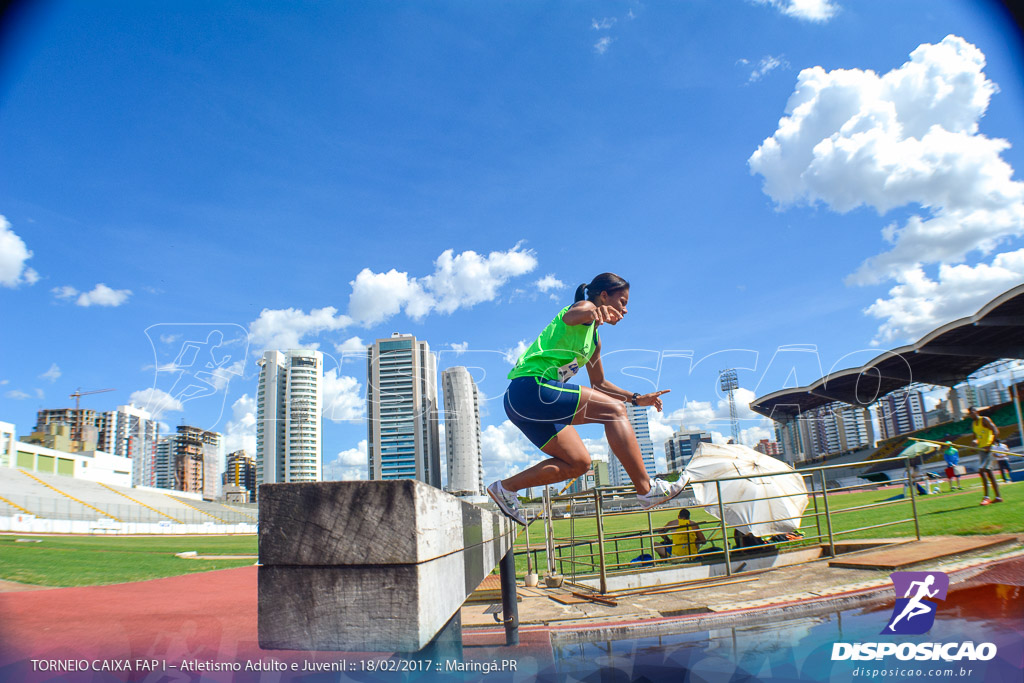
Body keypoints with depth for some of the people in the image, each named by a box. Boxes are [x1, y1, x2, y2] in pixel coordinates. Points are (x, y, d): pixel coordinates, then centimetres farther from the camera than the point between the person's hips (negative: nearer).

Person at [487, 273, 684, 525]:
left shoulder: (595, 339, 24)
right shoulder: (584, 308, -3)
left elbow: (599, 383, 34)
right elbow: (574, 314, -30)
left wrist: (636, 398, 27)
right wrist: (593, 312, -53)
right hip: (531, 387, -10)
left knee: (578, 463, 11)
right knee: (613, 409, -16)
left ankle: (505, 488, 13)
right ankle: (646, 489, -17)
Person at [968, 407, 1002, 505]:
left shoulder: (985, 419, -7)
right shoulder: (973, 424, 16)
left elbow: (996, 432, -14)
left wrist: (990, 445, -22)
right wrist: (975, 441, -1)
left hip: (988, 449, -9)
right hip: (982, 449, 9)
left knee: (982, 470, -18)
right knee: (988, 472, 11)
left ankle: (986, 497, -18)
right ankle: (997, 497, 18)